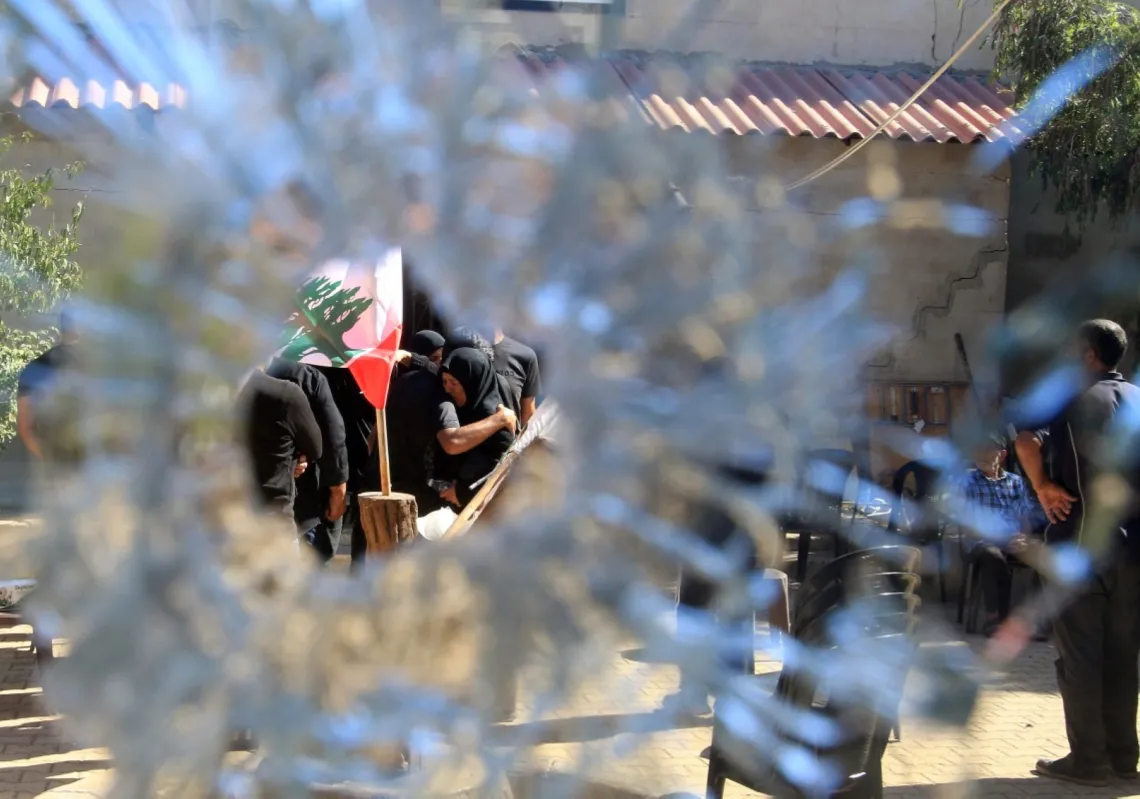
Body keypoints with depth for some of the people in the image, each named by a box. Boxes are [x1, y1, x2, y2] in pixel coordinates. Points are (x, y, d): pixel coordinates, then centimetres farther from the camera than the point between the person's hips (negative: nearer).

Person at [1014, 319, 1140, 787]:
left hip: (1081, 542, -6)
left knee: (1078, 655, -1)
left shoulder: (1072, 398, -4)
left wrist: (1043, 487, -10)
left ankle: (1088, 760, 1)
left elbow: (1026, 438, -20)